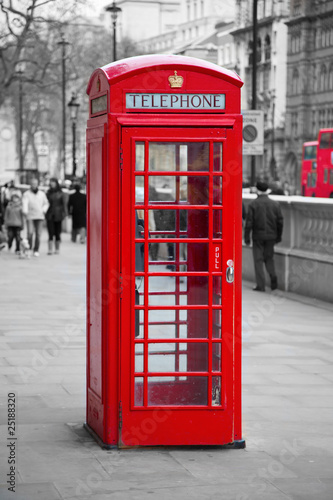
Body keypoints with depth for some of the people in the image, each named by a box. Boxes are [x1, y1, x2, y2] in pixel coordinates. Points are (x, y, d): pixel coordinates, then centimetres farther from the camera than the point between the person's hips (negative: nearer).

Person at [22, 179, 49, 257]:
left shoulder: (42, 194, 12)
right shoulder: (26, 194, 1)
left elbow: (46, 203, 21)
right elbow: (24, 203, -15)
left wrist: (44, 210, 2)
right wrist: (25, 211, -33)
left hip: (40, 216, 2)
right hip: (30, 216, -2)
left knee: (38, 234, -2)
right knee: (30, 233, -14)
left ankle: (36, 250, 6)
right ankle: (29, 248, 4)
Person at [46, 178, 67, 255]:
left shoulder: (60, 193, 0)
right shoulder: (49, 192, 5)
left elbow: (64, 203, 2)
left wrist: (64, 213, -6)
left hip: (58, 214, -1)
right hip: (50, 215, 1)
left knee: (57, 232, 6)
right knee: (51, 232, -5)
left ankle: (57, 248, 16)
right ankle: (50, 249, -7)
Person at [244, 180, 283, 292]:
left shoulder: (253, 204, -7)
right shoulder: (275, 204, 1)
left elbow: (249, 222, -9)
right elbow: (280, 221, 4)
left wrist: (246, 237, -2)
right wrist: (278, 236, 14)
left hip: (258, 236, -3)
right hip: (271, 236, 3)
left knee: (258, 259, 4)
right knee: (269, 257, 18)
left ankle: (260, 285, 1)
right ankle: (273, 275, -5)